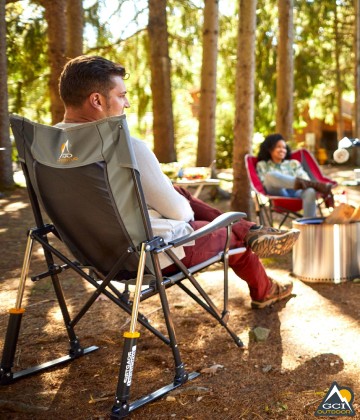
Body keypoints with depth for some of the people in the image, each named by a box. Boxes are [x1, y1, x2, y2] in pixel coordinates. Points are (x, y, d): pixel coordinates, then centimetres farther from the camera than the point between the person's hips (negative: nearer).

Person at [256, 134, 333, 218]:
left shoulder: (294, 163, 28)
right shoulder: (262, 164, 23)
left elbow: (305, 178, 14)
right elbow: (264, 181, 8)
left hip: (295, 191, 2)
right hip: (279, 193, -2)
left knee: (310, 191, -34)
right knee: (270, 175, -34)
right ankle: (315, 185, -45)